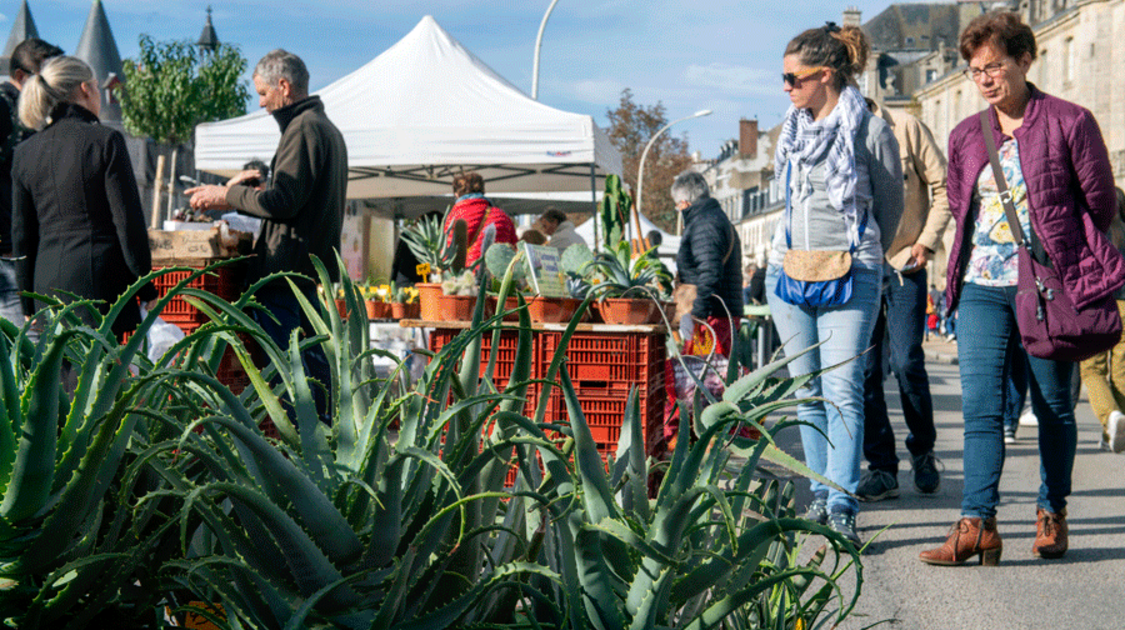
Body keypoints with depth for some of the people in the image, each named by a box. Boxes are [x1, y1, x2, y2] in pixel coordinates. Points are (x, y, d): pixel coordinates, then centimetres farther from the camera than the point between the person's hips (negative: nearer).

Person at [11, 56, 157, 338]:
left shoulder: (25, 153, 9)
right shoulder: (105, 140, -6)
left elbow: (21, 235, 12)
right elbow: (128, 222, -7)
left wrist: (29, 306, 18)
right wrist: (147, 290, 0)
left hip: (48, 284, 5)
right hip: (99, 280, -5)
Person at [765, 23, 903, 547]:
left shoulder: (871, 131, -5)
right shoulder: (793, 130, 12)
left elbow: (890, 206, 5)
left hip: (850, 277, -6)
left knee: (842, 391, -12)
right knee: (808, 395, 8)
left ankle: (842, 509, -14)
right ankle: (821, 497, 18)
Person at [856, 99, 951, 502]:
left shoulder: (904, 128, -3)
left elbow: (944, 186, 2)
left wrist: (927, 241, -5)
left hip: (904, 264, -3)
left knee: (906, 362, -9)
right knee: (862, 368, -3)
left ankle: (923, 451, 14)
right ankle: (881, 467, 6)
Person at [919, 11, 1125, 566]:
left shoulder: (1069, 123, -3)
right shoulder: (965, 136, 11)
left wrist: (1061, 252, 4)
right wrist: (991, 250, 13)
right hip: (982, 286, 3)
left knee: (1052, 406, 6)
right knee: (979, 404, -8)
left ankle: (1051, 513, 21)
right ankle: (978, 523, -11)